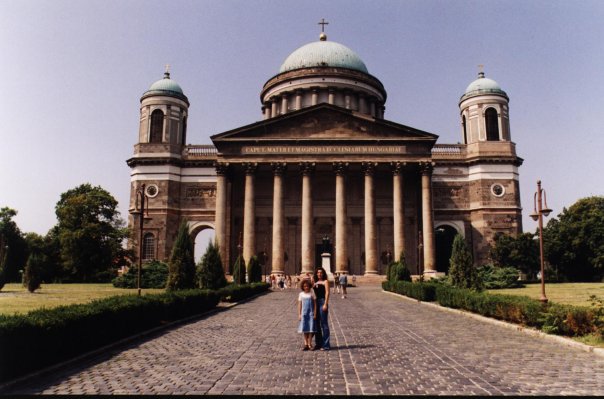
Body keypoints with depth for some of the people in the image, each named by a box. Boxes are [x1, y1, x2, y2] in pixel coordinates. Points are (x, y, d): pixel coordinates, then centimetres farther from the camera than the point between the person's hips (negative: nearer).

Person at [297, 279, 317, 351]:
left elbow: (315, 304, 0)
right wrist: (299, 314, 1)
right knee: (304, 329, 4)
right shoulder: (301, 294, 4)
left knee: (311, 329, -2)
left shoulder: (312, 293, -1)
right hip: (304, 313, 2)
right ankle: (306, 344, 13)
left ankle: (310, 344, 5)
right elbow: (299, 305, 6)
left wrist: (315, 314, -5)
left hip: (311, 313, -2)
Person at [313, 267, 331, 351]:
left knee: (323, 323, -6)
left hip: (322, 302, -7)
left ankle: (326, 345, -3)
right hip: (316, 303, 7)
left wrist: (325, 304, -18)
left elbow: (327, 293, -9)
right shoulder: (315, 282, 17)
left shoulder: (325, 281, -1)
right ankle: (318, 343, 22)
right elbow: (314, 293, 14)